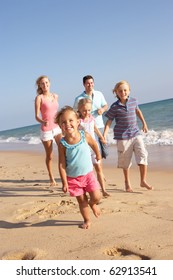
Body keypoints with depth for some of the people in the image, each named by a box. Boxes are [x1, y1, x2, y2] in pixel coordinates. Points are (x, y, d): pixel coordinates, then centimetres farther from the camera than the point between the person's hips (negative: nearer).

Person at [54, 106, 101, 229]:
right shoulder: (62, 144, -16)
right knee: (81, 200, 10)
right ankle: (87, 220, 32)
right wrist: (64, 182, -12)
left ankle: (92, 203, 35)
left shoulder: (85, 136, -12)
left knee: (96, 197, -1)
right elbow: (62, 164, -12)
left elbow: (94, 145, 11)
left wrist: (98, 155, 27)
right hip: (72, 178, -1)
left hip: (88, 174, 1)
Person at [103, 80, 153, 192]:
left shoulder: (133, 101, 1)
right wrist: (104, 136, -12)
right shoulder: (115, 107, -9)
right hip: (122, 137, -3)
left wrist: (144, 123, 28)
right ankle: (127, 183, 27)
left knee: (143, 155, -8)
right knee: (125, 161, 7)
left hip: (136, 133, 3)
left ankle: (143, 181, 5)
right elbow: (109, 122, -5)